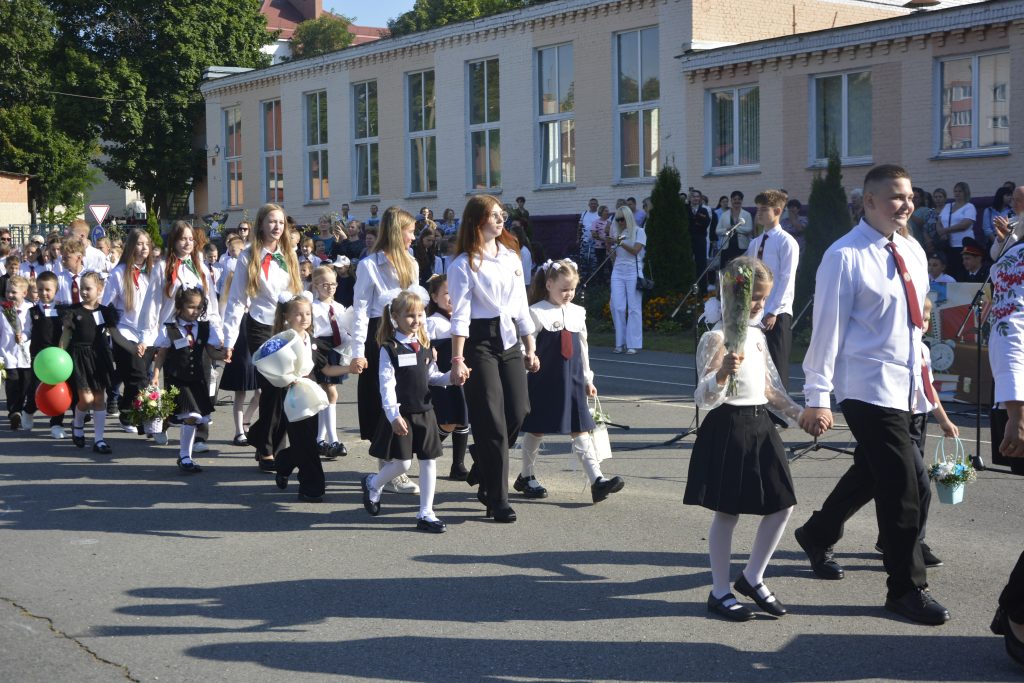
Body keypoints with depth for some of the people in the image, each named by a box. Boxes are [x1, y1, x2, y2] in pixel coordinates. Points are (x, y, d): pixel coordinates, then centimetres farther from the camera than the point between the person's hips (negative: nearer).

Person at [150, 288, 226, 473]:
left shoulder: (206, 328, 4)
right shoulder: (169, 328, -5)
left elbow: (212, 351, 3)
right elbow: (161, 354, 0)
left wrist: (223, 353, -18)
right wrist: (156, 375, -7)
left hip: (196, 379, 4)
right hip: (176, 379, -4)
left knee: (192, 418, 8)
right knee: (190, 416, -14)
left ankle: (185, 455, 23)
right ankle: (185, 456, -1)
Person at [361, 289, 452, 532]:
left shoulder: (424, 346, 10)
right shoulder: (389, 349, -9)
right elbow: (387, 384, -14)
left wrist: (450, 377, -3)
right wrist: (394, 414, -21)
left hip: (424, 411, 6)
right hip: (401, 414, -6)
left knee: (429, 461, 3)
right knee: (402, 463, -3)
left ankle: (426, 513, 10)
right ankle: (373, 484, 28)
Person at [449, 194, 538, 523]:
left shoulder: (512, 256, 13)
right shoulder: (464, 265, -6)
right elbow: (460, 316, -11)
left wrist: (530, 348, 15)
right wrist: (458, 360, -17)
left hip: (509, 340, 6)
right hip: (480, 340, -6)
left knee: (518, 411, 2)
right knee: (492, 423, -4)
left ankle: (483, 474, 28)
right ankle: (497, 501, 4)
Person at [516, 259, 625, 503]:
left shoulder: (577, 312, 9)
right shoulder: (537, 313, -9)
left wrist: (587, 378, 18)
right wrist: (523, 381, -9)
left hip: (572, 381, 5)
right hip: (544, 381, -5)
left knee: (580, 430, -1)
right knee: (536, 430, 8)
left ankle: (597, 480, -8)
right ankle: (527, 476, 25)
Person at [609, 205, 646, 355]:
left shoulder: (639, 231, 2)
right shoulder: (617, 233, 14)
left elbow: (635, 250, -12)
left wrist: (620, 243, -19)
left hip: (633, 270, -4)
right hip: (618, 271, 4)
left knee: (634, 307, -5)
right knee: (617, 307, -4)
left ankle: (633, 344, -3)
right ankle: (620, 343, 3)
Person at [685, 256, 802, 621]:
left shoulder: (757, 335, 13)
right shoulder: (717, 339, -13)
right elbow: (705, 397, -18)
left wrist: (798, 413, 21)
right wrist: (724, 372, -36)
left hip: (759, 424, 8)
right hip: (728, 426, -8)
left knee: (782, 505, 6)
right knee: (727, 512, 0)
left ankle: (752, 578, 21)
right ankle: (720, 592, 12)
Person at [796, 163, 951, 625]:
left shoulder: (912, 251, 10)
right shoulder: (846, 256, -12)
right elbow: (828, 326, -13)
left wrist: (922, 366, 18)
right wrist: (818, 397, -14)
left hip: (905, 384, 8)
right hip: (868, 386, -8)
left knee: (871, 472, 20)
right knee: (901, 487, -7)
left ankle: (817, 535, 43)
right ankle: (907, 588, 5)